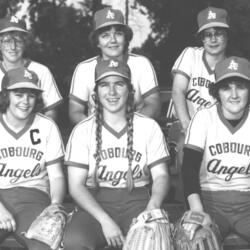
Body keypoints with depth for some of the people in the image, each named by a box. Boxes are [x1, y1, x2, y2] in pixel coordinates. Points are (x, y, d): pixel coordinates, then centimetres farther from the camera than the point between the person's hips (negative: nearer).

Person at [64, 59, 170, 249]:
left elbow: (161, 175, 5)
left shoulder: (149, 127, 6)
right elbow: (76, 185, -3)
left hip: (137, 202, 0)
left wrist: (153, 206, -18)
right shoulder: (83, 130, 3)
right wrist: (104, 220, -18)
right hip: (95, 205, 0)